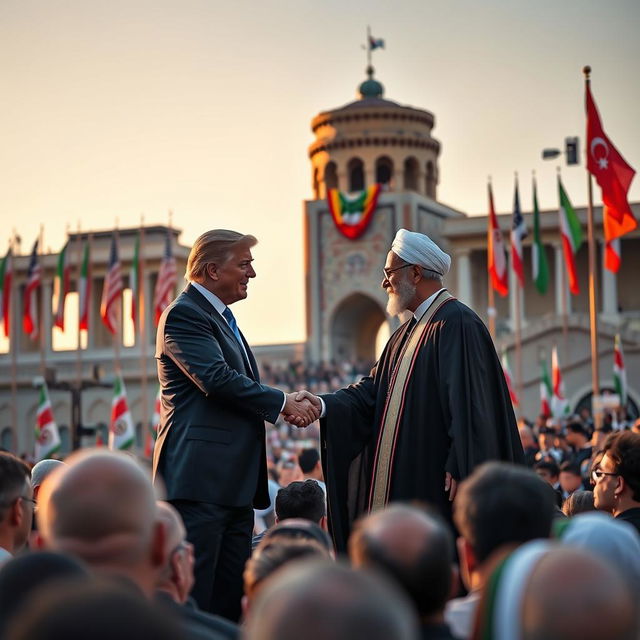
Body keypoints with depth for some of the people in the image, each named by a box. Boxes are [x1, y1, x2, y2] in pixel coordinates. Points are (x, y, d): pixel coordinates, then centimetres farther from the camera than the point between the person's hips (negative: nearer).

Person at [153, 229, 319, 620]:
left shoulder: (223, 318, 22)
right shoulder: (184, 315, -9)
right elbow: (217, 379, -21)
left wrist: (291, 405, 6)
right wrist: (283, 403, -12)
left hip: (235, 484, 10)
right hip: (200, 480, -10)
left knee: (231, 599, 12)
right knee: (193, 597, -9)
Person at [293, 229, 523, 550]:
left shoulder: (457, 323, -11)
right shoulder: (407, 332, 19)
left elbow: (469, 401, -18)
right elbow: (374, 389, 13)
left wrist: (459, 469, -22)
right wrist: (324, 405, -3)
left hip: (434, 483, -9)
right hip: (401, 486, 9)